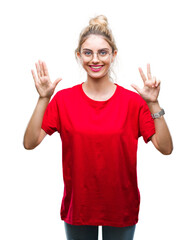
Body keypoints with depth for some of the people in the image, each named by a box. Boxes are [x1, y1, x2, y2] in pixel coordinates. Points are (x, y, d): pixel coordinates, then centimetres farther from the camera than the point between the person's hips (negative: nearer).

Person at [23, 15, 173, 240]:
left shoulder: (133, 101, -8)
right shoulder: (64, 99, -6)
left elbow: (165, 148, -16)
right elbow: (29, 143, -14)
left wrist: (153, 104, -25)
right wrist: (43, 99, -21)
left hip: (121, 206, 0)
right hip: (77, 204, 1)